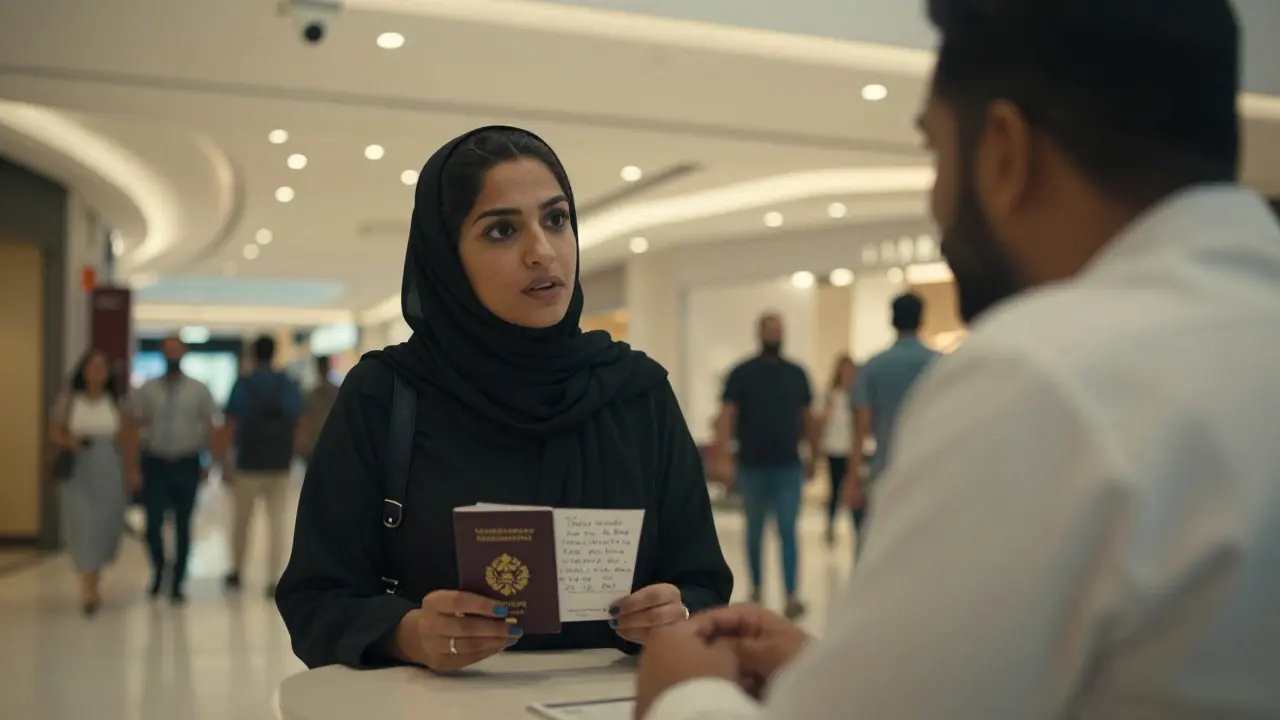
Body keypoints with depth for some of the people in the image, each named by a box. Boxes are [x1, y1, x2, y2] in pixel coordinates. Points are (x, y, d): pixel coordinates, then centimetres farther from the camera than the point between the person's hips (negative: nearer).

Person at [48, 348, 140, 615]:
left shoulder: (116, 403, 4)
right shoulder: (68, 400, 2)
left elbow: (128, 439, 6)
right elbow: (54, 431, 5)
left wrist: (132, 470, 3)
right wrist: (69, 442, -16)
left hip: (109, 471, 1)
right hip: (78, 471, -1)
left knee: (105, 526, 6)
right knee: (83, 525, -9)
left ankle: (93, 581, 28)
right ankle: (89, 588, -5)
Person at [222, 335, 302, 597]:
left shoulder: (242, 385, -5)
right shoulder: (290, 386, 2)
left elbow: (231, 427, -7)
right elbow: (297, 426, 2)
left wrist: (226, 462, 0)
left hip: (249, 463, -1)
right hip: (280, 465, 1)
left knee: (242, 520, 16)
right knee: (277, 523, 4)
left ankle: (236, 572, 30)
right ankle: (273, 581, 0)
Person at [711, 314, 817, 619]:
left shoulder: (796, 374, 7)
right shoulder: (741, 374, -1)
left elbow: (808, 418, 12)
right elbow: (726, 416, -8)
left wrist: (813, 457, 12)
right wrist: (722, 458, -19)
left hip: (789, 467, 1)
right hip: (752, 467, 0)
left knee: (788, 531, -4)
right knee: (754, 530, 12)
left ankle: (792, 595, -6)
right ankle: (756, 588, 27)